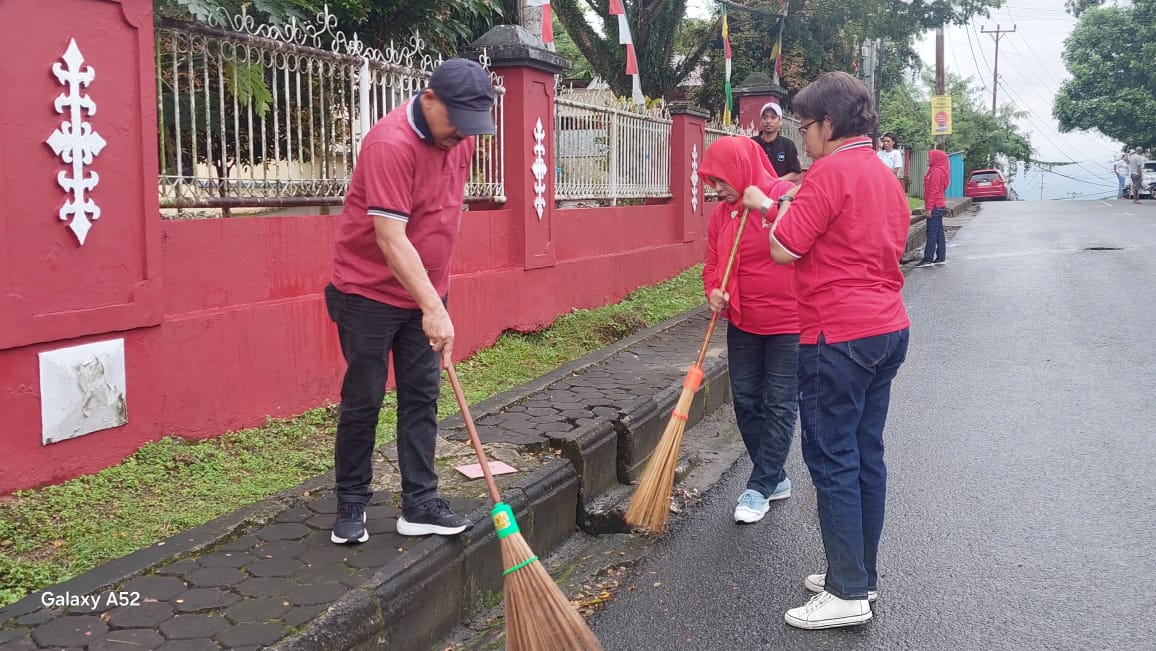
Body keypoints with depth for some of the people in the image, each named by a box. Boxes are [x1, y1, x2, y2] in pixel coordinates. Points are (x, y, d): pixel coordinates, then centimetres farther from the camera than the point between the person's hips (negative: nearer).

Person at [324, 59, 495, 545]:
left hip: (425, 292, 7)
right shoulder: (391, 144, -25)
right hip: (370, 293, -7)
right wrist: (434, 309, -32)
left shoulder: (461, 137, 1)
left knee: (421, 399, 6)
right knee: (363, 402, 3)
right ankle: (351, 506, 18)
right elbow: (390, 238, -29)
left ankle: (419, 505, 13)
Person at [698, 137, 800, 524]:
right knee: (746, 403, 12)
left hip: (788, 324, -7)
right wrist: (714, 291, -9)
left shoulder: (788, 198, -15)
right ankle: (776, 478, 28)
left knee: (779, 406, 2)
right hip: (742, 325, 7)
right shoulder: (721, 214, 5)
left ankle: (760, 488, 12)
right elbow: (713, 263, 9)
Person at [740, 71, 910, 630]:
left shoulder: (830, 172, -13)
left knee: (832, 460, -3)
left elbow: (783, 249, -15)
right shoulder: (885, 175, 16)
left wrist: (771, 206, 5)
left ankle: (848, 593, 3)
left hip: (839, 337, -9)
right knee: (866, 455, 14)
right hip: (887, 330, 9)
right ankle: (860, 575, 24)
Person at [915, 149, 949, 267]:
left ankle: (928, 259, -10)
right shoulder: (939, 170, 16)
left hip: (935, 206, -10)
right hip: (940, 206, 10)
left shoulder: (936, 171, -14)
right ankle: (941, 257, 13)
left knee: (931, 233, -9)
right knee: (939, 232, 10)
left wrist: (929, 207, -19)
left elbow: (933, 191, -18)